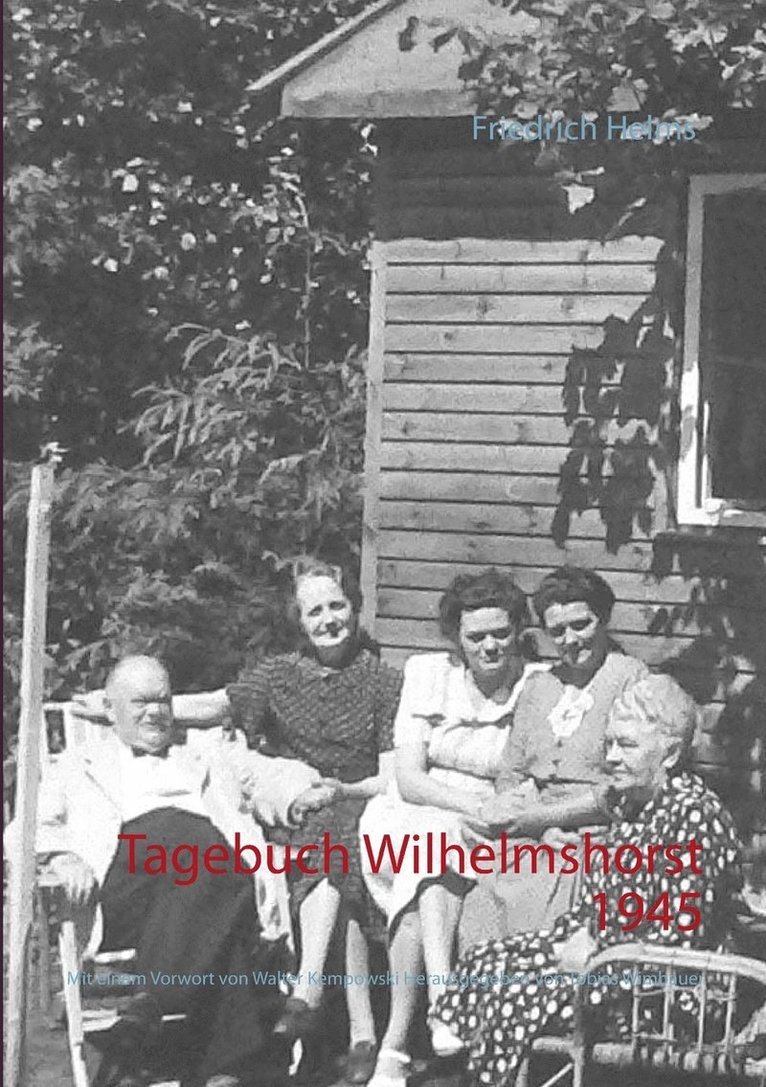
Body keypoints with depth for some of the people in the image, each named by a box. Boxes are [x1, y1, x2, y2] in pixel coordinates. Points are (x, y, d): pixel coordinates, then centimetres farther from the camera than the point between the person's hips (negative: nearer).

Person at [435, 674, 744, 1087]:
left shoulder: (695, 817, -19)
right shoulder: (630, 802, 10)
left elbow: (681, 938, -23)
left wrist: (594, 955, -17)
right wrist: (577, 939, 1)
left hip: (655, 987, -10)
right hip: (599, 950, 10)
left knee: (517, 998, -22)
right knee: (482, 964, 2)